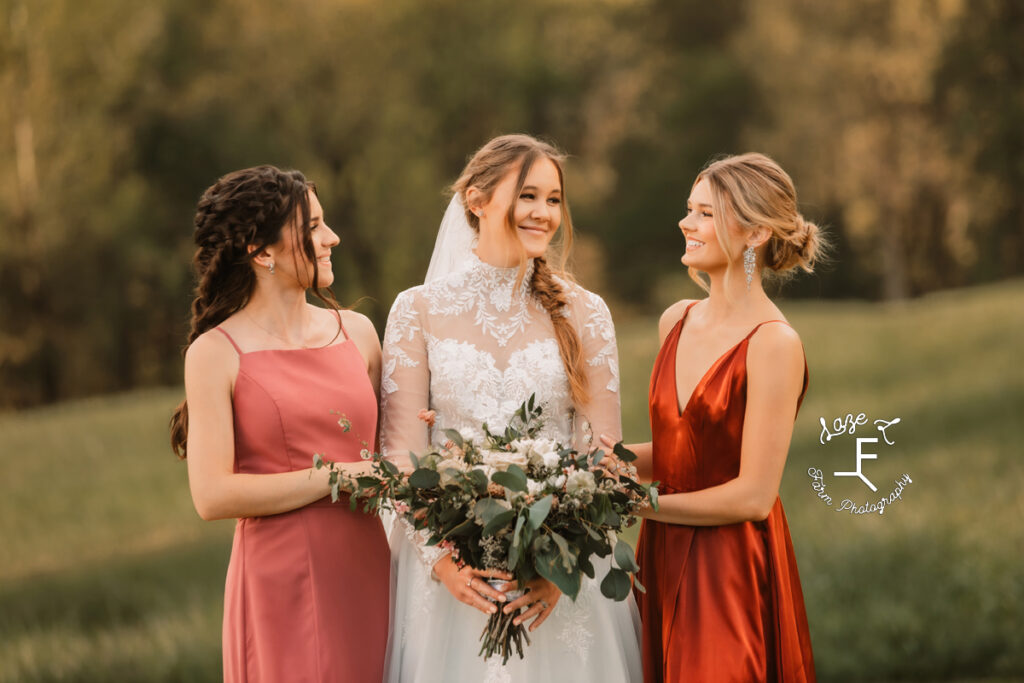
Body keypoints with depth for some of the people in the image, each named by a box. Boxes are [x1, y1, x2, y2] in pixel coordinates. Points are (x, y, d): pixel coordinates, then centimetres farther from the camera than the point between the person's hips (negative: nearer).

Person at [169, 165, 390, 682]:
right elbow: (213, 496, -12)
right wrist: (337, 478, -11)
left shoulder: (356, 332, 10)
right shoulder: (217, 353, -4)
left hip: (366, 575, 5)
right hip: (280, 581, -5)